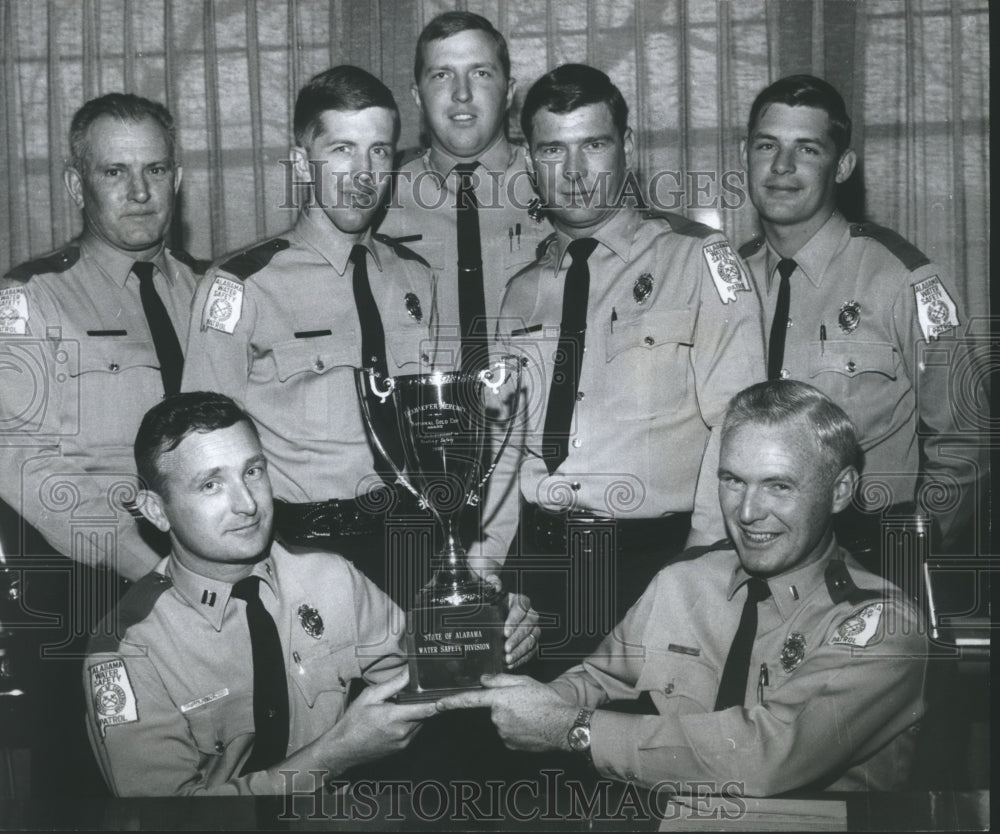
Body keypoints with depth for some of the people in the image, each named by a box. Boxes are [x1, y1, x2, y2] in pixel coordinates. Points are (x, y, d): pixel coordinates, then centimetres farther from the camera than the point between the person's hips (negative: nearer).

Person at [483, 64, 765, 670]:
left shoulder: (697, 258, -1)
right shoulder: (524, 292, 14)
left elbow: (737, 424, -9)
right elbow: (504, 443, 14)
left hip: (656, 561, -3)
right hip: (538, 563, 4)